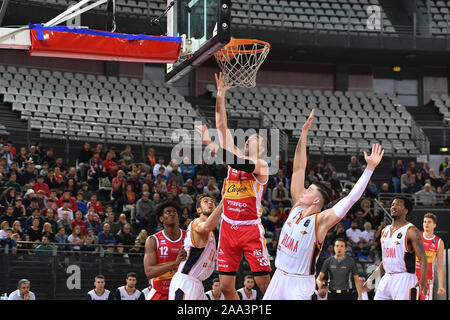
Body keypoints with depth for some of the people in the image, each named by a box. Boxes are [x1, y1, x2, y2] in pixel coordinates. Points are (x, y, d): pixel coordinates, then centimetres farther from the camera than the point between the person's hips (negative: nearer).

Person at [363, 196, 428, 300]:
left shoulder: (411, 231, -9)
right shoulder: (385, 231, 14)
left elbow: (422, 258, -14)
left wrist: (423, 281, -28)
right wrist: (371, 278, 21)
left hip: (404, 280, -7)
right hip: (387, 279, 7)